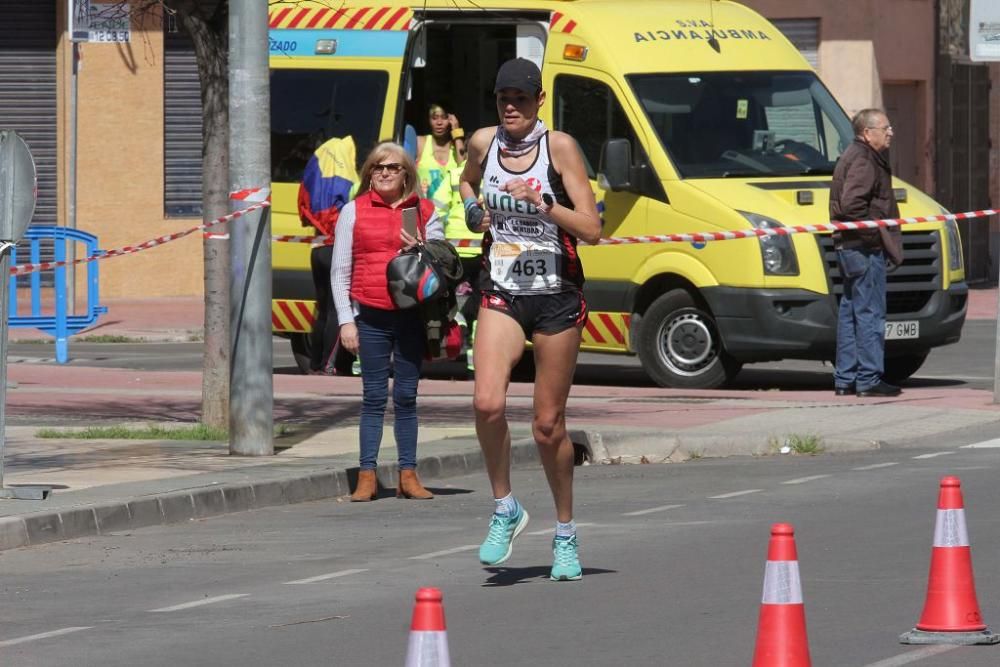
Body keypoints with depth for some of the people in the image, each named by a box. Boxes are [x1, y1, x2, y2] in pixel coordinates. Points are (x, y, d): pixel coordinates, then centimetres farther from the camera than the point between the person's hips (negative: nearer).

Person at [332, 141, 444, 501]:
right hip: (371, 317, -1)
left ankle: (408, 475, 10)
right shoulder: (354, 211, 6)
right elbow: (340, 272, 6)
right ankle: (367, 476, 2)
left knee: (406, 396, 5)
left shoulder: (424, 212, 9)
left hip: (411, 316, 1)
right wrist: (346, 320, -1)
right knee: (374, 397, 0)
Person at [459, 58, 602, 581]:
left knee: (548, 425, 3)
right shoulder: (483, 143, 2)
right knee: (488, 403, -20)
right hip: (501, 294, 2)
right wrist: (473, 211, 6)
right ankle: (504, 509, 2)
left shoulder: (559, 147, -9)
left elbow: (591, 229, -11)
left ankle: (565, 534, 22)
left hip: (556, 297, -2)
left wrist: (543, 204, -25)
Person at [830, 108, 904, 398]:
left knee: (850, 312, 13)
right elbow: (850, 204, -27)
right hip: (865, 249, -11)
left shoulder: (854, 157, 19)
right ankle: (869, 379, -7)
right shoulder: (863, 162, -15)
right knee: (870, 313, -7)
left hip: (848, 245, 11)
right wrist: (872, 233, -19)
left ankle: (845, 379, 17)